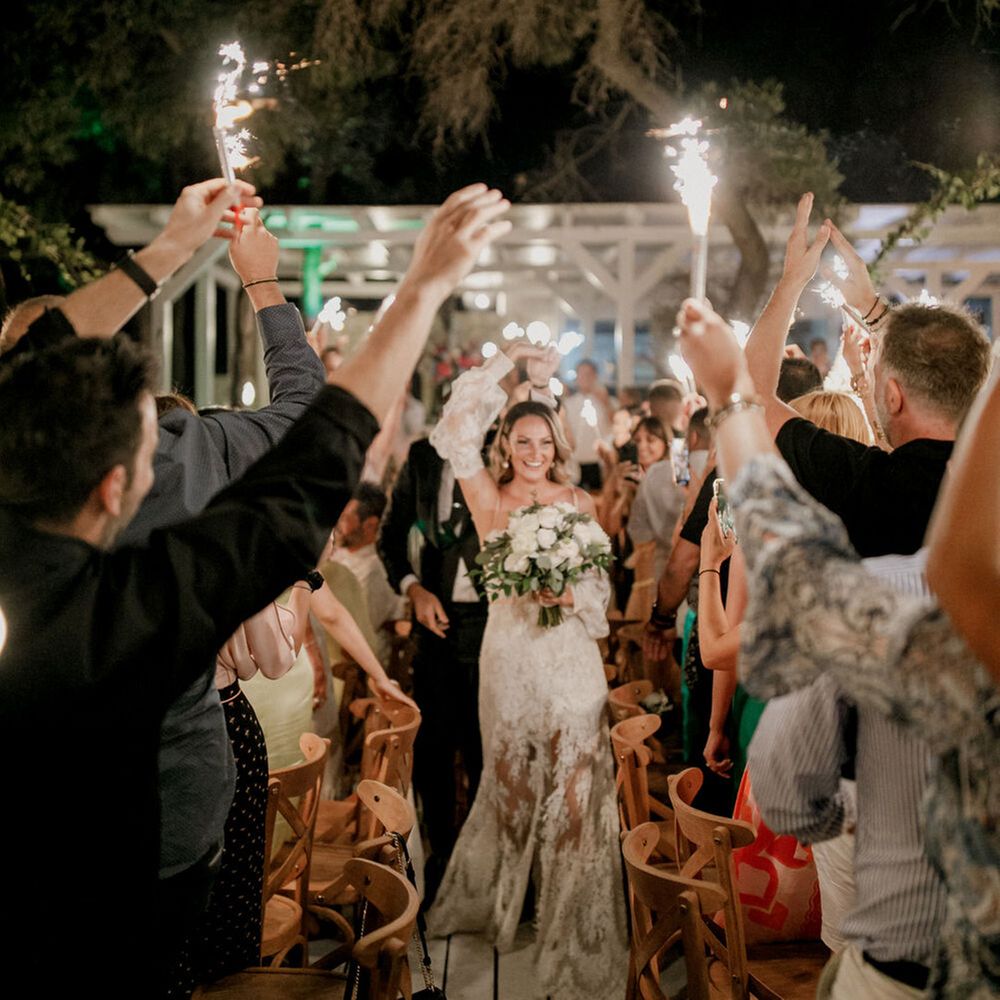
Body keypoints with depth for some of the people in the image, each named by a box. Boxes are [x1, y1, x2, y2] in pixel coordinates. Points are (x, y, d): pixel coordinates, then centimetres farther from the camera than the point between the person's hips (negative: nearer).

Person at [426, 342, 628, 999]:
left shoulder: (579, 502, 2)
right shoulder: (489, 498, -2)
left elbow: (600, 584, 5)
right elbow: (455, 435, -14)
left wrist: (572, 594, -18)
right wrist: (506, 361, -10)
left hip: (571, 657, 0)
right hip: (510, 656, 0)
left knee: (575, 790, -1)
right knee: (512, 784, 15)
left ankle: (575, 933, 11)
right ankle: (494, 899, 38)